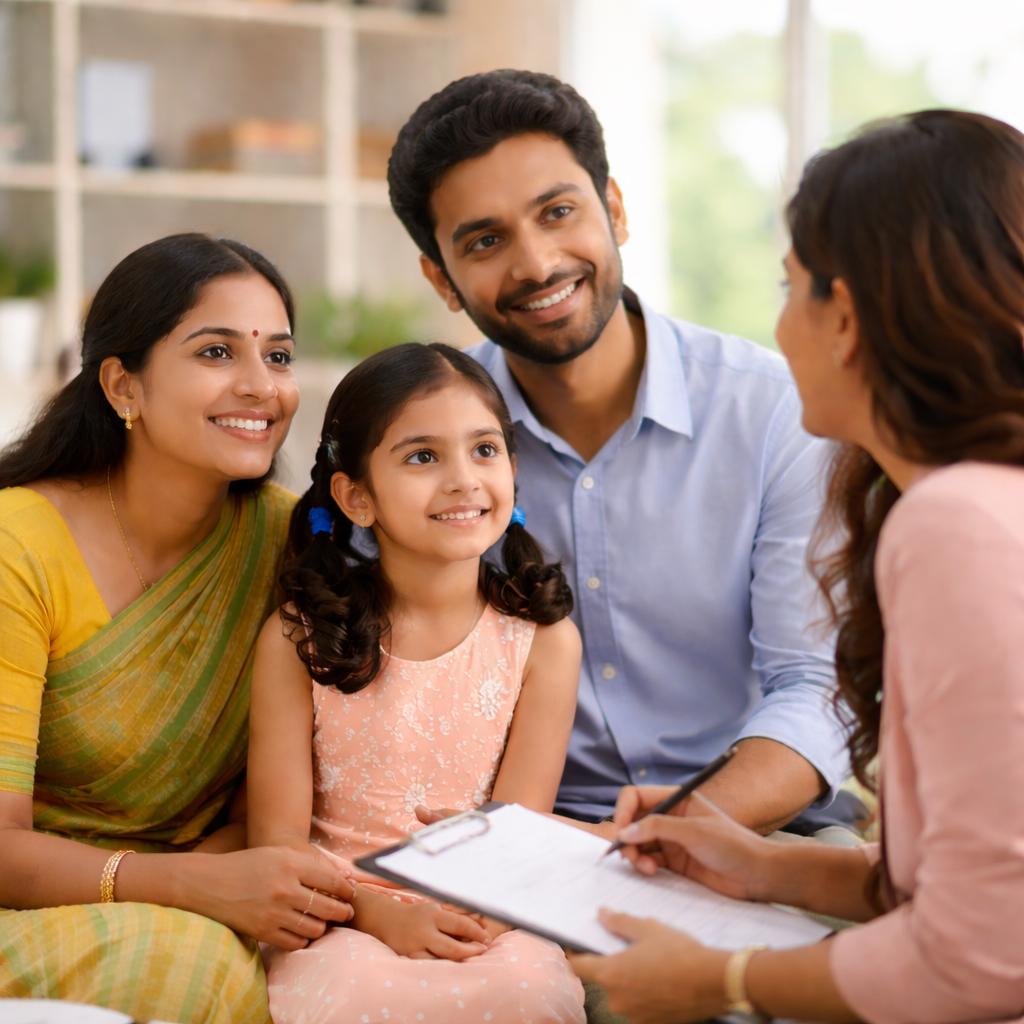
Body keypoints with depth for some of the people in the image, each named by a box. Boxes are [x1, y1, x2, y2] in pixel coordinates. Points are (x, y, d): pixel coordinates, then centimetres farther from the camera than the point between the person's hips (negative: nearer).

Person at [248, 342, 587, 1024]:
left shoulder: (542, 640, 1)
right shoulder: (299, 639, -1)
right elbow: (279, 836, -3)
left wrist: (472, 913, -24)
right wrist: (382, 913, -20)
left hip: (484, 924, 1)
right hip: (343, 916, -1)